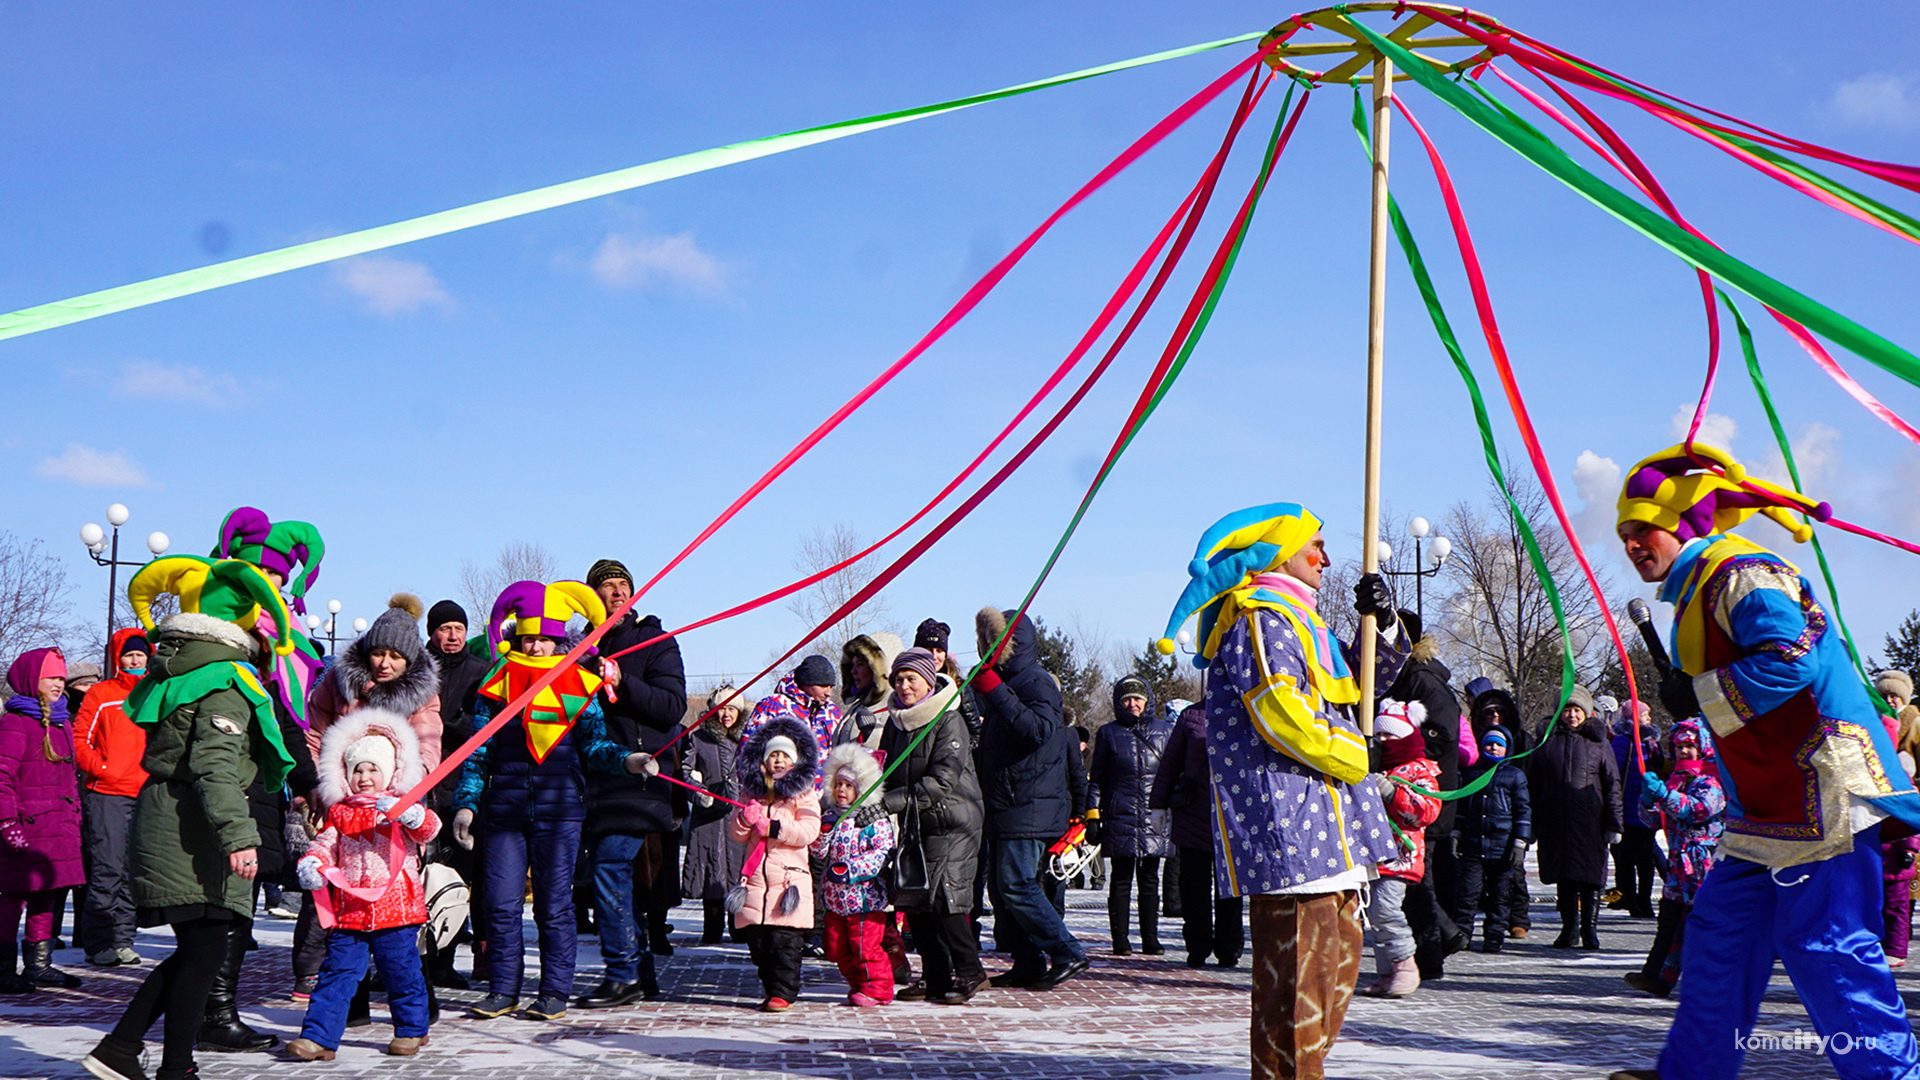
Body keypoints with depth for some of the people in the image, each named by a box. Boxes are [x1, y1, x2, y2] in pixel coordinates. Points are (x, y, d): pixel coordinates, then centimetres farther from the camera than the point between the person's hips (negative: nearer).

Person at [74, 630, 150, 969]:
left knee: (134, 872, 5)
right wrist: (100, 767, -11)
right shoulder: (101, 694, 3)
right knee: (107, 869, -9)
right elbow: (79, 740, 1)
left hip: (146, 795, 4)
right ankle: (99, 944, -3)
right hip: (107, 794, -4)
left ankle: (122, 940, 11)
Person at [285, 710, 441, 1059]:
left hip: (396, 909, -2)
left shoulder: (405, 808, 5)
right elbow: (326, 843, 10)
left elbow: (429, 828, -10)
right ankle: (318, 1037, 1)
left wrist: (407, 812, -30)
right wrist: (311, 863, -12)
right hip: (348, 912, 2)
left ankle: (411, 1029, 24)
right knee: (337, 974, 0)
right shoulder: (340, 813, 14)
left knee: (401, 972, 6)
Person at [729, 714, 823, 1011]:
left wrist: (773, 827, -17)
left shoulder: (804, 794, 4)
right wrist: (744, 819, -8)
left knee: (785, 942, -7)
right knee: (757, 940, 4)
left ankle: (783, 992, -1)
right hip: (756, 877, 4)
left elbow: (808, 831, -9)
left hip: (790, 877, -4)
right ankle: (770, 988, 16)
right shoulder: (751, 791, 15)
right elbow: (736, 834, 13)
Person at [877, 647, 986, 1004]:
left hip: (951, 822, -7)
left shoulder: (948, 720, -11)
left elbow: (942, 780, -18)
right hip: (914, 825, 7)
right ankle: (935, 978, 11)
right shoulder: (896, 721, 11)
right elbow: (886, 772, 16)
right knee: (914, 899, 3)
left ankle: (968, 971, 1)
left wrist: (892, 800, -22)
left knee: (943, 897, -13)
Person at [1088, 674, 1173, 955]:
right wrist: (1092, 815, 2)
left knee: (1150, 879, 5)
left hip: (1155, 816, 1)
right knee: (1121, 878, -1)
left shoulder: (1164, 730, 11)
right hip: (1120, 815, -1)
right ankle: (1120, 940, 3)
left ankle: (1150, 939, 10)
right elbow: (1096, 779, 9)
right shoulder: (1108, 733, 7)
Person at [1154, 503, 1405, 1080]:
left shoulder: (1297, 617, 27)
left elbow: (1370, 680, 33)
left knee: (1338, 960, 15)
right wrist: (1353, 757, -9)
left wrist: (1383, 622, 14)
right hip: (1287, 821, -11)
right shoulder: (1258, 614, -7)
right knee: (1298, 968, -12)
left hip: (1327, 827, 11)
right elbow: (1279, 709, -19)